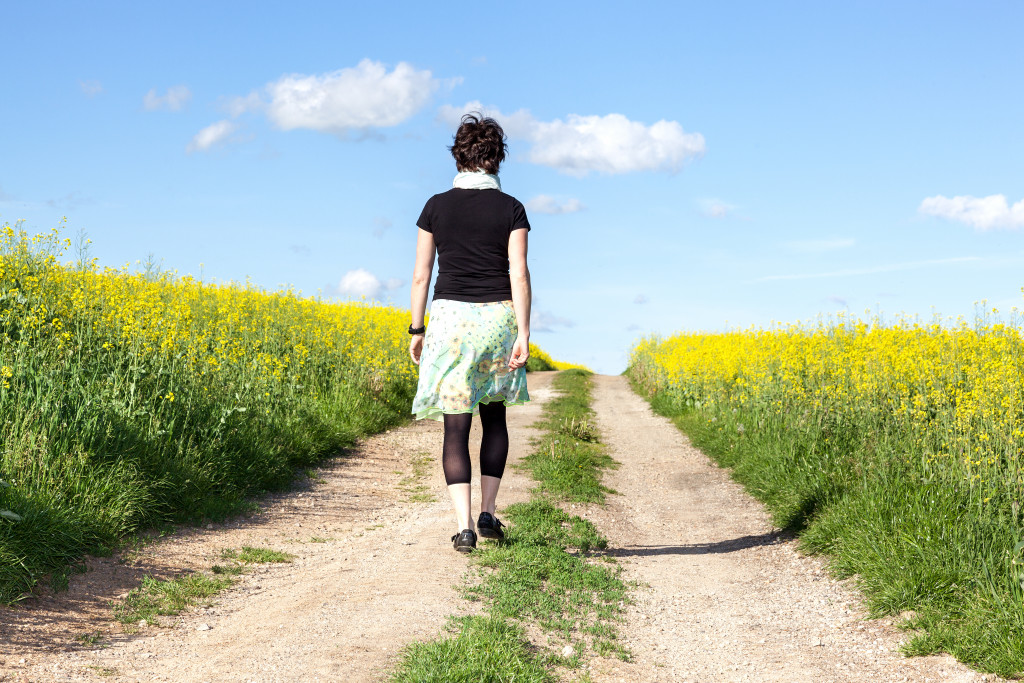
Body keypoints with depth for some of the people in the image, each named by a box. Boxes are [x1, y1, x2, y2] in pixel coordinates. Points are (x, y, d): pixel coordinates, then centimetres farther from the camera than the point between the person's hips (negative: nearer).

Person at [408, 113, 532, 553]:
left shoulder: (436, 207, 1)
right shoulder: (510, 209, 0)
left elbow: (421, 275, 2)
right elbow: (519, 274, -7)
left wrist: (416, 329, 9)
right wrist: (523, 334, -7)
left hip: (451, 318, 0)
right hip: (497, 318, 1)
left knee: (456, 425, 1)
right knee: (494, 416, 18)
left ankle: (464, 526, -7)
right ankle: (487, 514, 18)